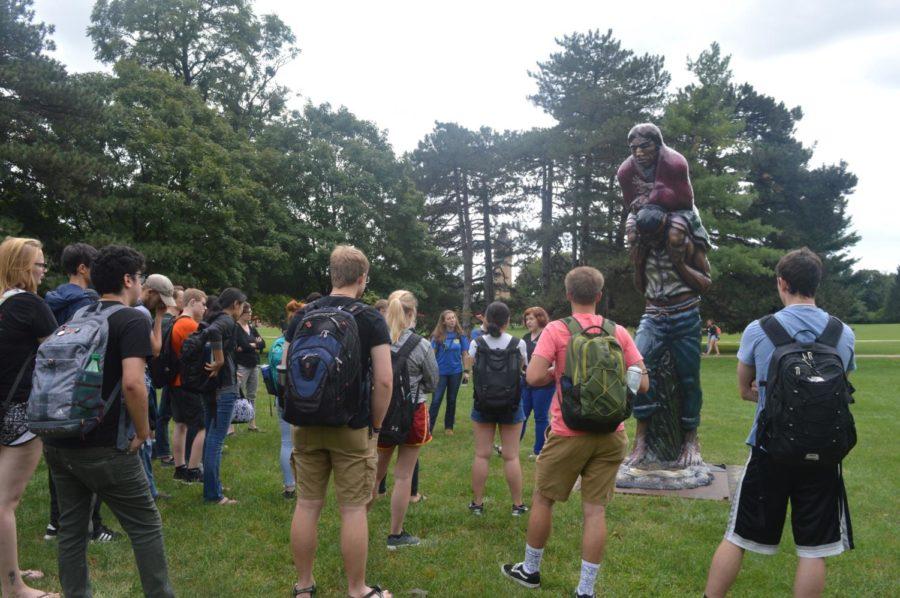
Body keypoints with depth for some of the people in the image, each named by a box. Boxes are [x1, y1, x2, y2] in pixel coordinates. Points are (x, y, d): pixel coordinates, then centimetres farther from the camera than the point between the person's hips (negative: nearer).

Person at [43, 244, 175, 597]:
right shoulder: (132, 320, -11)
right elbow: (132, 383, -25)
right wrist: (143, 431, -12)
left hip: (58, 441, 8)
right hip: (102, 447, -8)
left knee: (71, 528, 15)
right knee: (146, 527, 5)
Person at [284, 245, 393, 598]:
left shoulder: (302, 316, 4)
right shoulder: (370, 319, -8)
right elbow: (384, 380, -13)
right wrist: (376, 424, 0)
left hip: (307, 425, 4)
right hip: (352, 427, -4)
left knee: (307, 505, 11)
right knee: (353, 509, 5)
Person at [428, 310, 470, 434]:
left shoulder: (460, 335, -1)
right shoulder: (437, 335, -5)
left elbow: (464, 354, 5)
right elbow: (432, 353, -2)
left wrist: (466, 371, 2)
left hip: (455, 372, 2)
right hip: (440, 372, -2)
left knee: (452, 400, 11)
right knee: (436, 400, -5)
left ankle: (449, 427, 22)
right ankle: (429, 427, 0)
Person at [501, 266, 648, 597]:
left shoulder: (556, 330, -9)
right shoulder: (619, 332, 0)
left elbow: (533, 377, -18)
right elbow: (642, 383, 0)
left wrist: (558, 373, 2)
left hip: (569, 433, -3)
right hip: (610, 434, 3)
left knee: (543, 499, 16)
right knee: (595, 510, 7)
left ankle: (530, 570, 31)